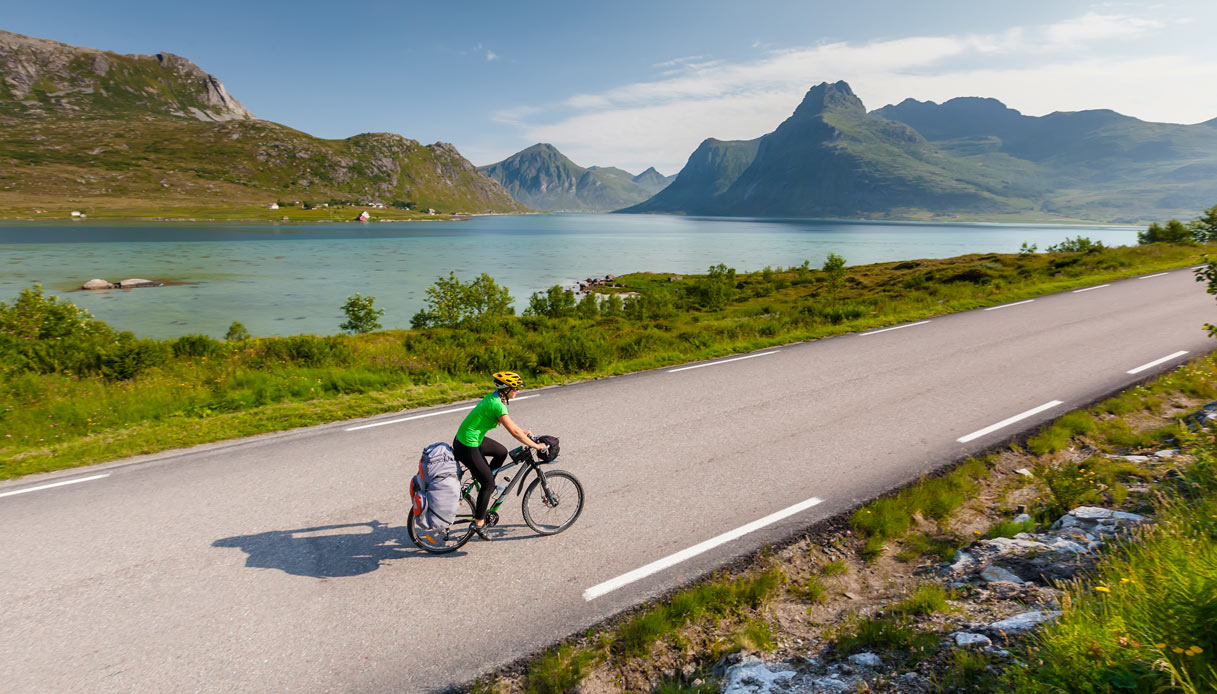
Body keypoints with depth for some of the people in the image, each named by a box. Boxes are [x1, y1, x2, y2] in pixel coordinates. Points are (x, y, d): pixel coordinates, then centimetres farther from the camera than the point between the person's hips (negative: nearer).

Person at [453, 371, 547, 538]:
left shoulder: (493, 397, 4)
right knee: (488, 483, 1)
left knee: (502, 452, 24)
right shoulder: (497, 405, -24)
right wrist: (536, 446, -16)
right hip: (467, 447, -9)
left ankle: (485, 485, 30)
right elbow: (514, 432, -24)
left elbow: (507, 422, 21)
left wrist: (524, 432, 22)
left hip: (473, 438, 9)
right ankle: (478, 523, 12)